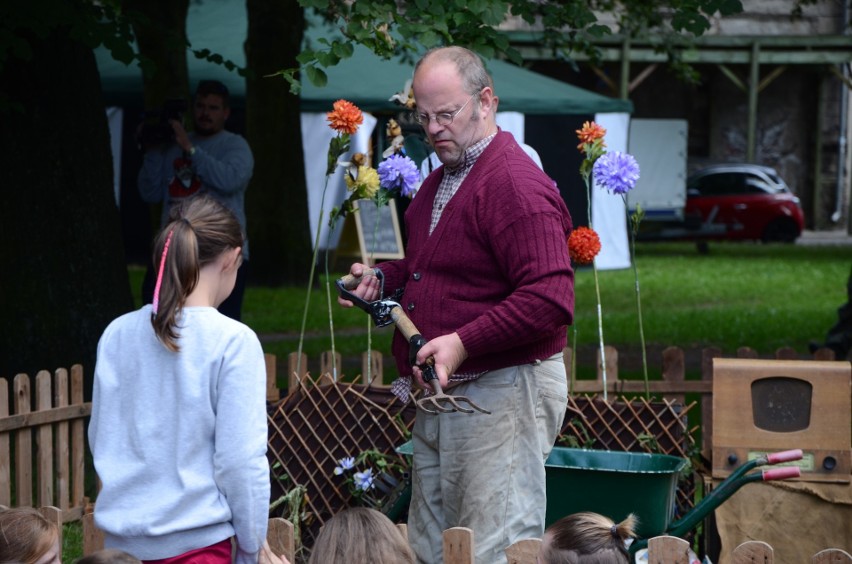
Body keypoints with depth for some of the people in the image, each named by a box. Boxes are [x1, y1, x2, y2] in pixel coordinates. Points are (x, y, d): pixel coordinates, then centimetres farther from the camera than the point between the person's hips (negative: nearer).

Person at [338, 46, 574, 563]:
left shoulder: (516, 185, -16)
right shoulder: (440, 181, 17)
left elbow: (550, 301, -25)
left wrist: (464, 343, -27)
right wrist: (382, 279, 14)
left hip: (500, 396, -10)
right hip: (440, 396, 10)